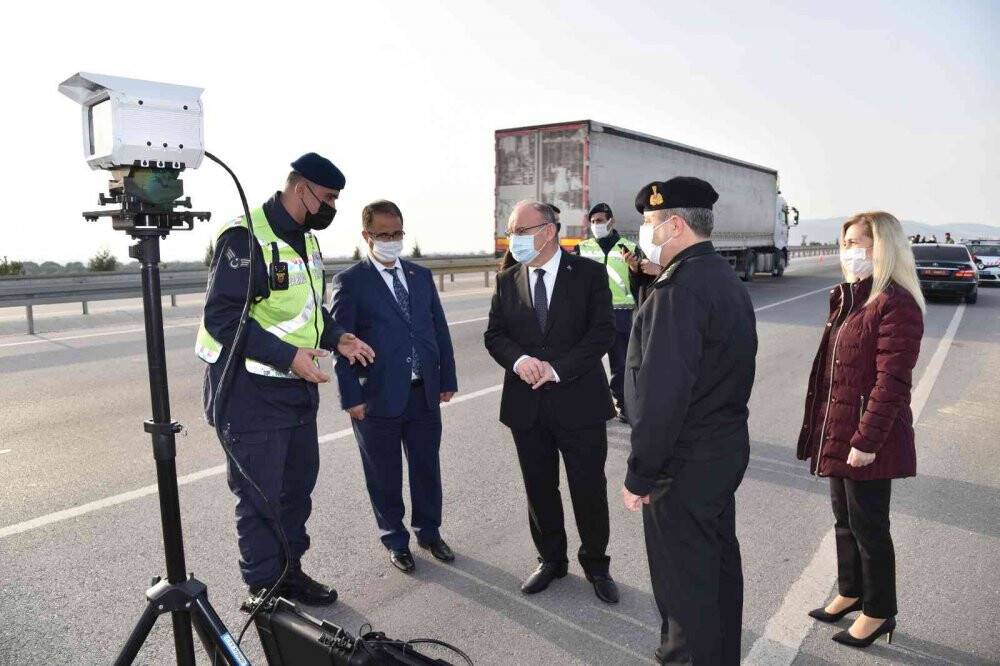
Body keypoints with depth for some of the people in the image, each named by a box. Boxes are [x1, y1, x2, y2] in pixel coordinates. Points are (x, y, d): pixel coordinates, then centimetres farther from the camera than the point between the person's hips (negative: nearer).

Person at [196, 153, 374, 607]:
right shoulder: (245, 236, -17)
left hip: (298, 387, 9)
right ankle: (264, 590, 22)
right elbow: (222, 317, -22)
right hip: (252, 392, -9)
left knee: (299, 483, 18)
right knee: (260, 496, 3)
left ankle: (289, 571, 37)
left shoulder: (305, 238, 11)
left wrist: (335, 337, 4)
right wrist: (288, 356, -27)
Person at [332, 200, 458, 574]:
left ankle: (429, 532, 37)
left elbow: (440, 329, 11)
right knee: (385, 476, 11)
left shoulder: (421, 276, 9)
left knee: (427, 468, 16)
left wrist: (447, 378, 8)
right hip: (378, 398, -4)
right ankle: (395, 540, 32)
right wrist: (351, 397, -12)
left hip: (425, 393, 4)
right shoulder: (350, 282, -5)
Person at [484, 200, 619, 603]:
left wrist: (557, 368, -18)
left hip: (579, 401, -3)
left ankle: (596, 564, 30)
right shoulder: (507, 281, 7)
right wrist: (518, 360, -15)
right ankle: (551, 559, 36)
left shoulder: (588, 273, -4)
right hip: (527, 404, 3)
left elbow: (602, 332, -10)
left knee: (589, 490, 8)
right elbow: (494, 335, 6)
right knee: (539, 489, 15)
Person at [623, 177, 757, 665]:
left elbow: (661, 396, -27)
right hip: (728, 447, 10)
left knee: (684, 582, 7)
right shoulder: (727, 278, 8)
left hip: (686, 463, -10)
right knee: (719, 562, 24)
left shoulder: (679, 290, -23)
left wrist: (639, 477, -19)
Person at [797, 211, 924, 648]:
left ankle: (879, 613, 27)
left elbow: (892, 382, -22)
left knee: (868, 525, 8)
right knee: (844, 518, 21)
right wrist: (820, 425, 15)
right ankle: (850, 592, 40)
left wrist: (866, 441, -21)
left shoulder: (896, 305, -19)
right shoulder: (848, 298, 10)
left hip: (867, 438, -8)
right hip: (837, 432, 8)